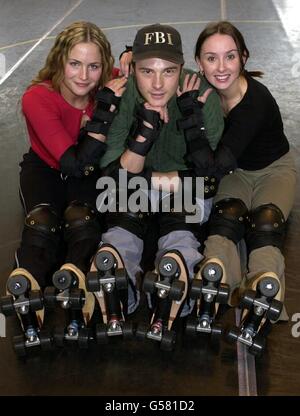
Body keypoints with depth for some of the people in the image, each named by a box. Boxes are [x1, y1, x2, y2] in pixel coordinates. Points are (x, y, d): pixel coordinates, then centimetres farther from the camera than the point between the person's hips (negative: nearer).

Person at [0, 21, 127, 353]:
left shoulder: (111, 85, -21)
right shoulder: (38, 98, -29)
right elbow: (76, 164, -34)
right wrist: (105, 110, -40)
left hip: (91, 173, 2)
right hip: (45, 168, -2)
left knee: (81, 219, -29)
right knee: (42, 224, -30)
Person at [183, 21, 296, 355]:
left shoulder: (256, 99, -30)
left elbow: (215, 165, -36)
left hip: (273, 169, -3)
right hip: (235, 171, 4)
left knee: (266, 221, -30)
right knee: (227, 214, -26)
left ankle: (263, 296, -51)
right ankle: (215, 282, -50)